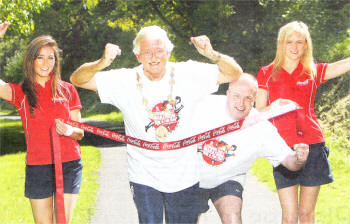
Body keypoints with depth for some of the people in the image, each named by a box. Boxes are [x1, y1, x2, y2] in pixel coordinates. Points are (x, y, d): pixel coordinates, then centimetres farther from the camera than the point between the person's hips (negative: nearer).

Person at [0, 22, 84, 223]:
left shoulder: (68, 90, 6)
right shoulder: (20, 92, 3)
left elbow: (80, 133, 9)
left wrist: (70, 131, -15)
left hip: (69, 164, 1)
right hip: (37, 167, 0)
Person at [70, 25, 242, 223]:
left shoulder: (188, 74, -6)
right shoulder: (125, 81, -7)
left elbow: (235, 74, -3)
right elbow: (77, 79, -8)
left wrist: (212, 54, -23)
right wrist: (102, 63, -29)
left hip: (184, 178, 1)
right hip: (144, 178, -1)